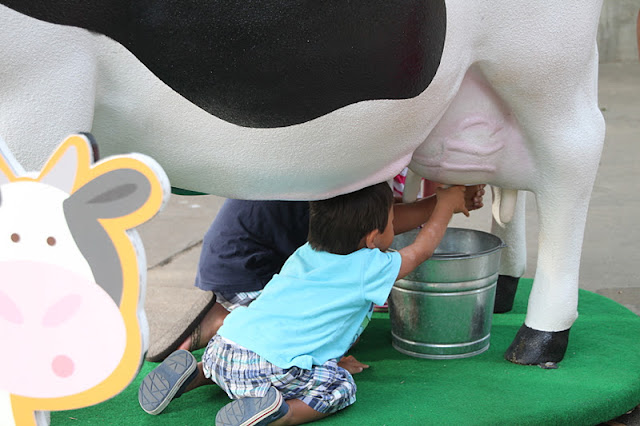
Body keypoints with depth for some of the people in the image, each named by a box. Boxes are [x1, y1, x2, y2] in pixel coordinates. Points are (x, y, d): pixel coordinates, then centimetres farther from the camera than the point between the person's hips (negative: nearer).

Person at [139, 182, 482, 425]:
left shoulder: (309, 250, 18)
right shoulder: (370, 268, -2)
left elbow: (392, 223, 32)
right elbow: (422, 249, 18)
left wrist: (433, 206, 38)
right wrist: (444, 205, 32)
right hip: (267, 367, -7)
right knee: (340, 387, 5)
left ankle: (197, 374, 16)